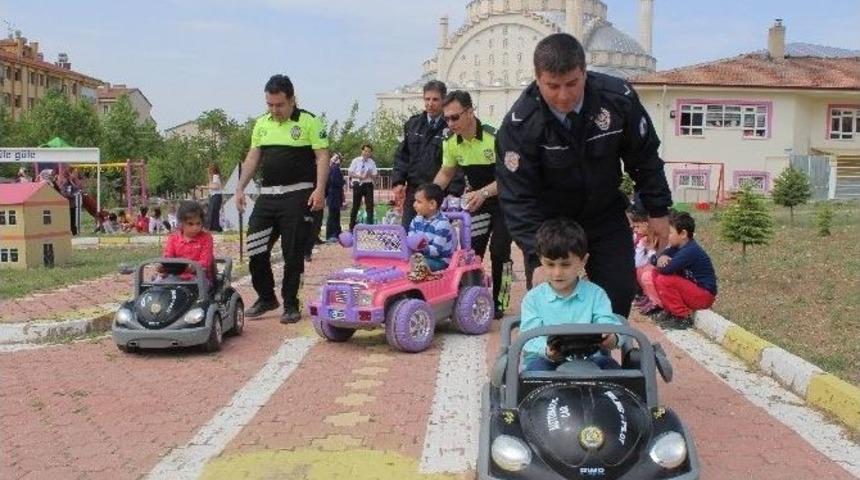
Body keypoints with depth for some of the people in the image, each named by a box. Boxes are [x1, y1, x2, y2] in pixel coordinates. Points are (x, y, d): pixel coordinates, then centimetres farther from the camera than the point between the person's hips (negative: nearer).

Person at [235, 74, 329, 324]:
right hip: (267, 196, 5)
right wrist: (240, 188, 7)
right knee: (255, 250, 3)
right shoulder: (262, 123, 12)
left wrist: (319, 189, -19)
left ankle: (290, 304, 13)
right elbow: (253, 157, 15)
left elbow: (322, 157, -7)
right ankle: (266, 297, 21)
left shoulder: (309, 122, -4)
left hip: (298, 196, -5)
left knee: (293, 253, 1)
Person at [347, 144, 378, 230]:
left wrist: (370, 175, -18)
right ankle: (352, 226, 17)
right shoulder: (356, 160, 0)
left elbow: (374, 176, 4)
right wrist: (359, 176, -16)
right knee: (356, 206, 5)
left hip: (368, 185, 2)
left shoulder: (372, 162, 4)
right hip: (358, 184, -1)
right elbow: (350, 173, -2)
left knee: (370, 206, -1)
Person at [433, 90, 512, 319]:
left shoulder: (495, 137, -26)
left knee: (499, 251, -11)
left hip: (504, 200, -5)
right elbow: (445, 174, 8)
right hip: (476, 200, 5)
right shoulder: (451, 144, -8)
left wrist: (483, 192, -39)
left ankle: (497, 301, 4)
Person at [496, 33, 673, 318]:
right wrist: (538, 256, -31)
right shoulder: (520, 123, -25)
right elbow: (518, 197, -24)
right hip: (548, 222, -2)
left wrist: (658, 211, 2)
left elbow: (645, 158, -3)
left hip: (606, 217, 2)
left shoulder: (618, 98, -18)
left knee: (619, 293, 0)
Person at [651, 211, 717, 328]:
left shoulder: (690, 251, -25)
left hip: (704, 295, -9)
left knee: (664, 280, -24)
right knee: (656, 275, 3)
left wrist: (662, 264, -9)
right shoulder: (677, 247, 3)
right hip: (691, 289, 9)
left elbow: (666, 269, -33)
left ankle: (683, 317, -12)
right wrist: (661, 258, -18)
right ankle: (670, 311, 8)